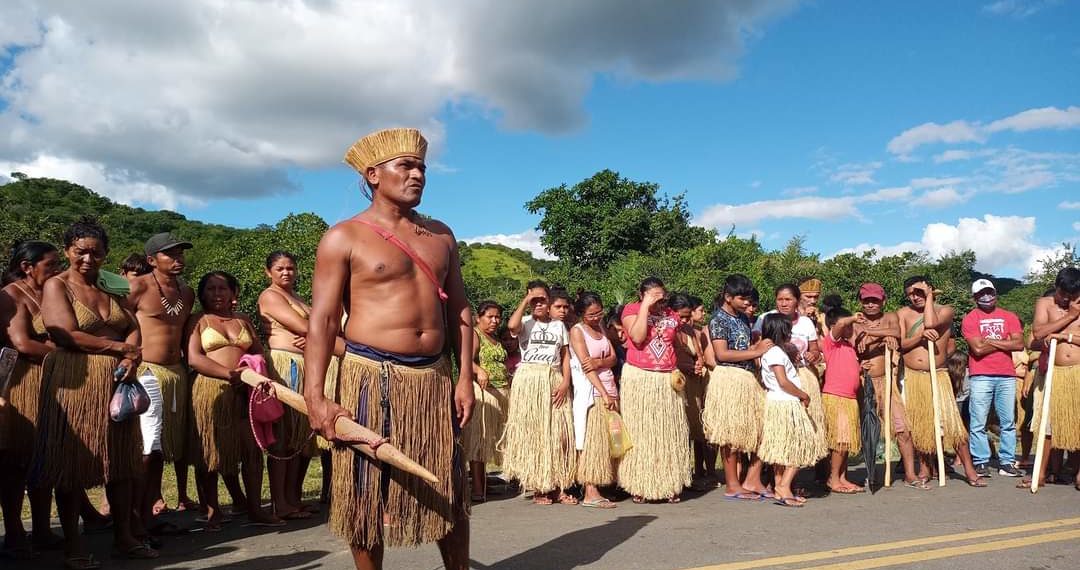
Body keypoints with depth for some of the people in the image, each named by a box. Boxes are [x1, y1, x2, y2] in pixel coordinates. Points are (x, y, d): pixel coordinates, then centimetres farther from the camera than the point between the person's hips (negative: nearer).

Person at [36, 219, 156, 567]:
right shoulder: (56, 286, -2)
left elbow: (134, 329, 8)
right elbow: (68, 336, -13)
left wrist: (132, 356, -12)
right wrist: (119, 348, -8)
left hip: (116, 382, 5)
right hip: (74, 382, -5)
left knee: (120, 461, 8)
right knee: (72, 464, 1)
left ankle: (125, 537, 18)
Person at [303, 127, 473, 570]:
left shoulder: (441, 235, 13)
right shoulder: (344, 238, -2)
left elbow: (459, 310, 13)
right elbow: (322, 321, -8)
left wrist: (465, 377, 4)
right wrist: (315, 396, -17)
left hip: (435, 376, 5)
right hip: (371, 376, -4)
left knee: (450, 491, 11)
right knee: (367, 493, 4)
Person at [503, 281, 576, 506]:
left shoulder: (559, 325, 14)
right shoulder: (525, 323, 4)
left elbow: (566, 356, 9)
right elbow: (512, 326, -21)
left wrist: (565, 382, -4)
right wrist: (525, 300, -11)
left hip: (554, 381, 3)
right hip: (529, 380, -3)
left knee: (558, 433, 0)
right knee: (531, 432, -2)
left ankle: (558, 486, 6)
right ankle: (538, 487, 6)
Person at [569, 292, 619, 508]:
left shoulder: (601, 328, 16)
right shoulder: (577, 331, -4)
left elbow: (613, 358, 8)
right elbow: (585, 365, -12)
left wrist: (599, 362, -15)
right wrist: (603, 394, -18)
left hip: (609, 388, 7)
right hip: (591, 391, -7)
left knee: (607, 440, 5)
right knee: (591, 440, -8)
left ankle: (597, 488, 11)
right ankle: (590, 493, -7)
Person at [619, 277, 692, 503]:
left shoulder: (670, 313, 13)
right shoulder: (631, 309, -1)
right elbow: (637, 337, -18)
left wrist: (677, 369, 12)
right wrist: (645, 307, -14)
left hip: (668, 381, 4)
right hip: (639, 380, -4)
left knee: (669, 434, 5)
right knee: (640, 433, -1)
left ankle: (669, 485, 14)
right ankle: (639, 486, 6)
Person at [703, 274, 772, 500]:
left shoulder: (743, 318, 14)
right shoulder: (719, 319, -10)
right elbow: (722, 354, -18)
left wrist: (759, 346, 3)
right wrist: (756, 351, -17)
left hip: (749, 378, 8)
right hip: (730, 380, -8)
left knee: (760, 429, 7)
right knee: (732, 434, -1)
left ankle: (752, 481, 17)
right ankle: (732, 486, 8)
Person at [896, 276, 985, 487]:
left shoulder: (945, 310, 2)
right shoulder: (903, 314, 6)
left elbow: (930, 323, -19)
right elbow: (899, 344, -2)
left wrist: (929, 297, -7)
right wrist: (920, 336, -19)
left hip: (938, 376, -2)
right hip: (912, 377, 2)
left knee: (951, 422, -10)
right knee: (918, 424, 7)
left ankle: (969, 471, -1)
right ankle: (925, 467, 20)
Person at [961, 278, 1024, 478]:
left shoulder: (1009, 317, 12)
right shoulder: (970, 319, 1)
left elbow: (1019, 344, -3)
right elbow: (978, 348, -10)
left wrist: (990, 341, -7)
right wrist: (1005, 342, -2)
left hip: (1007, 375, 3)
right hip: (981, 377, -3)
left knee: (1008, 422, 6)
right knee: (978, 423, -3)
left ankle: (1007, 463, 12)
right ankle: (981, 462, 3)